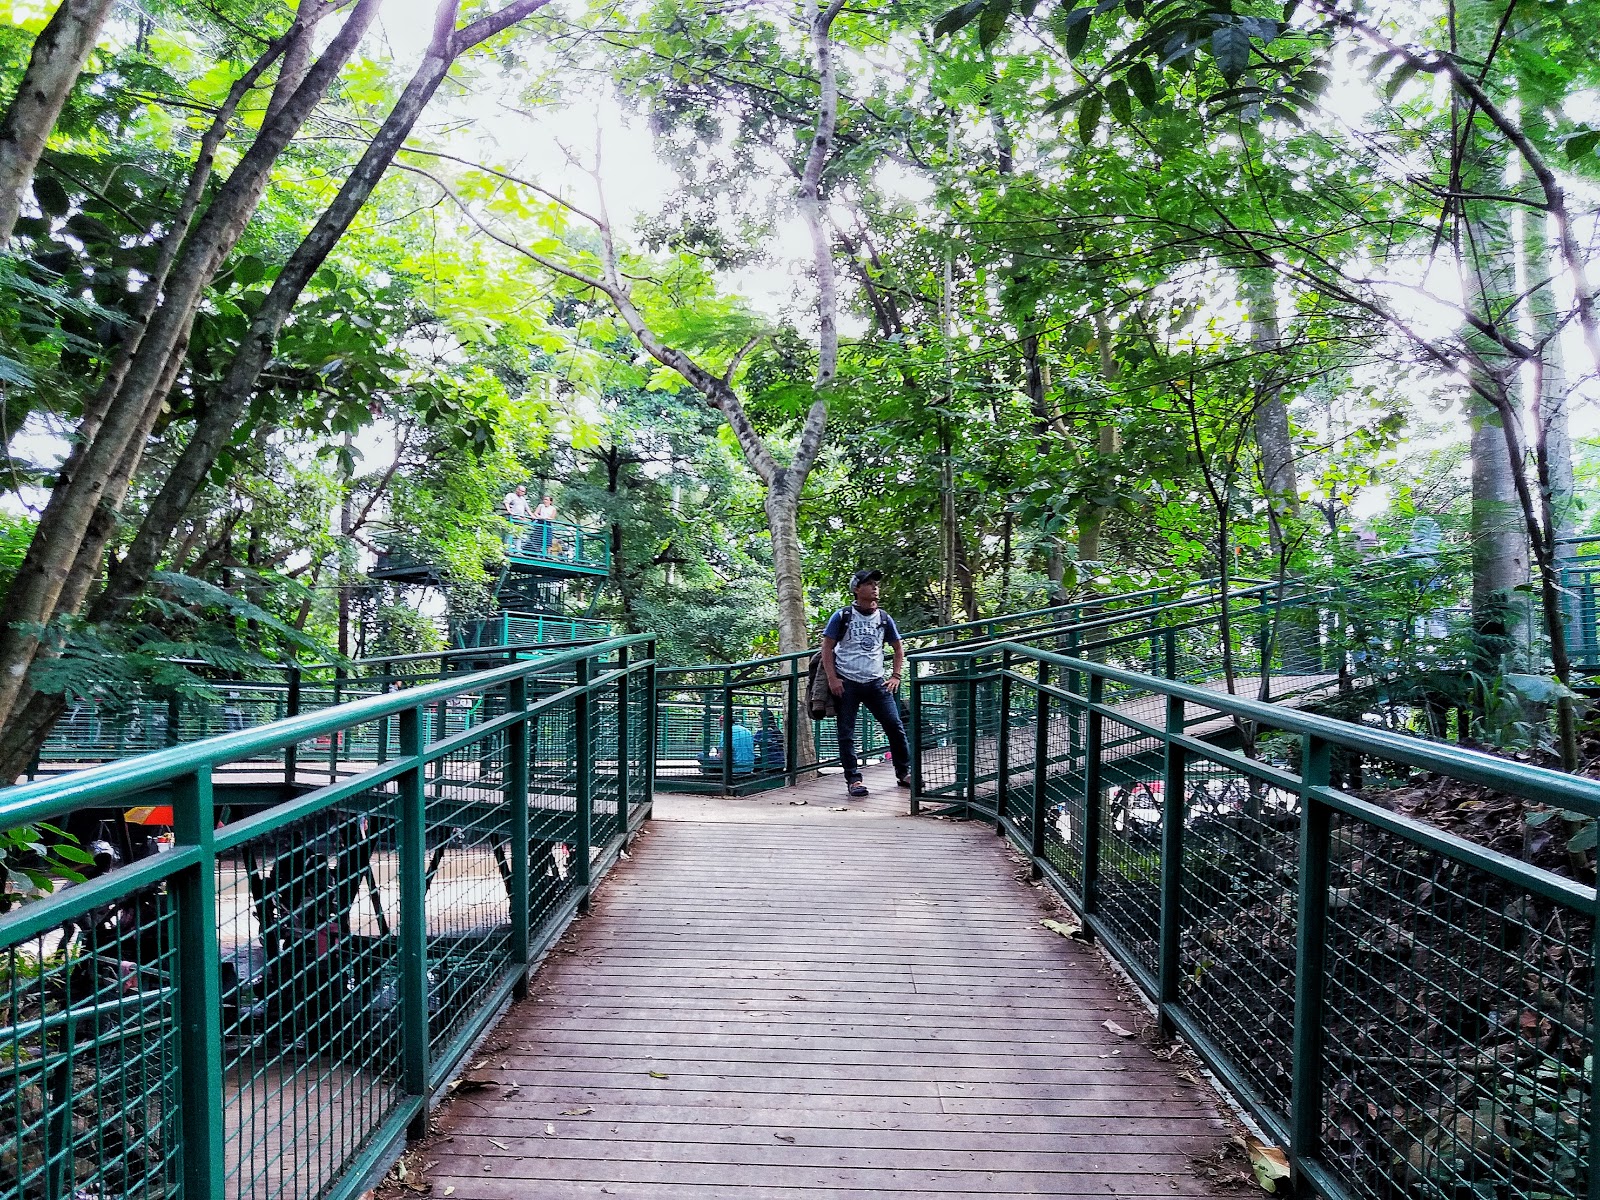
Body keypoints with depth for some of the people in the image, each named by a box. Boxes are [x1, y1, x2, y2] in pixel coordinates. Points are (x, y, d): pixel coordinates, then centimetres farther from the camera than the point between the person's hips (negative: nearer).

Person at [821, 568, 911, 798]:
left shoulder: (884, 618, 8)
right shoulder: (842, 616, -2)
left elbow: (898, 648, 18)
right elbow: (827, 647, -1)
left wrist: (896, 676, 7)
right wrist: (832, 679, -10)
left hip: (876, 682, 3)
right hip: (846, 683, -3)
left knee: (895, 726, -1)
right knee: (846, 734, -1)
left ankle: (904, 773, 13)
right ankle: (853, 779, 8)